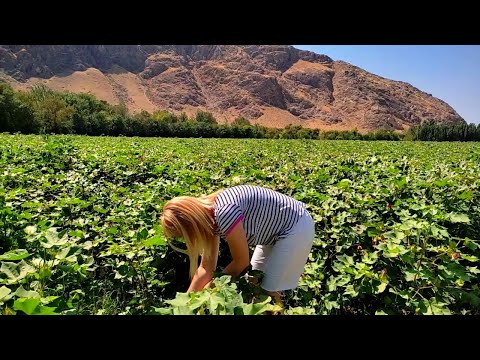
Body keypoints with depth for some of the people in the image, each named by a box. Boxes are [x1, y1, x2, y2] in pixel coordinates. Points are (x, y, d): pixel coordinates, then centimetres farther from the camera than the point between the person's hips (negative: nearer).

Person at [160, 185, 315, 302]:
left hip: (296, 228, -8)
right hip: (275, 229, 8)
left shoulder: (224, 213, -33)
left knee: (269, 290, 0)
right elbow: (207, 267, 2)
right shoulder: (208, 216, -5)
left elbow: (241, 261, -18)